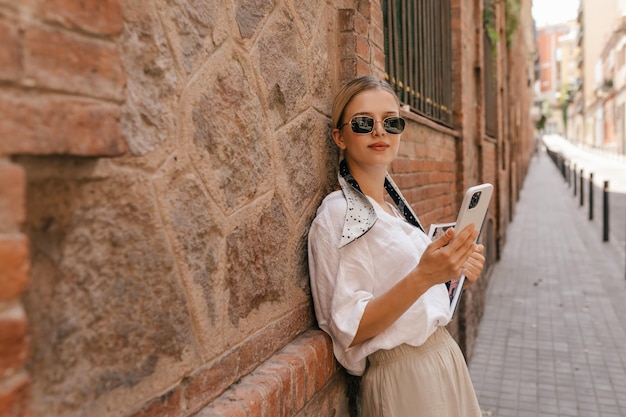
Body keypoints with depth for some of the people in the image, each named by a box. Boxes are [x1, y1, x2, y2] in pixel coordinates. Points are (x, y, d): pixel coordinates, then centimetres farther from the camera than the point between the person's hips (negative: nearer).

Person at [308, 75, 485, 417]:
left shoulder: (395, 204, 5)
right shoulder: (337, 215, -18)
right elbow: (350, 331, -21)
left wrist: (455, 269, -4)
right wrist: (423, 276, -33)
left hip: (444, 357, 8)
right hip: (402, 378, -7)